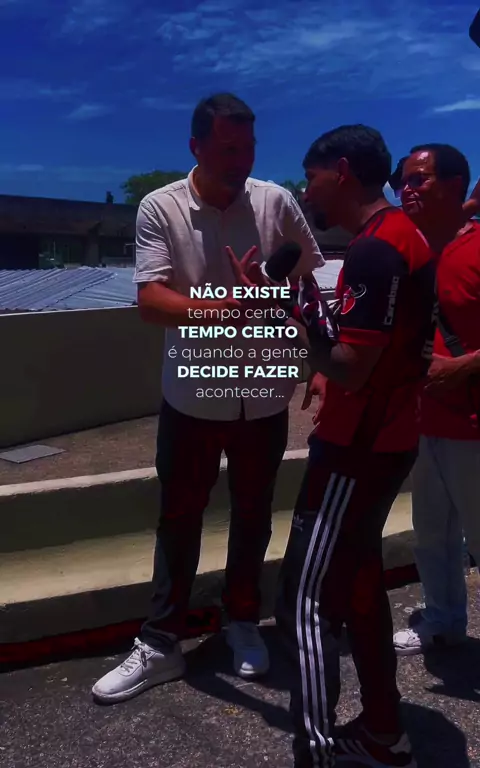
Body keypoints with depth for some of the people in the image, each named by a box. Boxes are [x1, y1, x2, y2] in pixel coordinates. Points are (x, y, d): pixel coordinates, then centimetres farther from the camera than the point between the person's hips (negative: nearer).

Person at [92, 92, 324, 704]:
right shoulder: (160, 208, -9)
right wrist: (222, 309, -34)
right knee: (178, 519, 11)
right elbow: (150, 300, -19)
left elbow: (313, 281, 5)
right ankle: (160, 643, 26)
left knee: (253, 515, 17)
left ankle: (243, 622, 38)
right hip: (192, 397, -1)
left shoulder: (277, 203, -4)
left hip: (264, 396, 2)